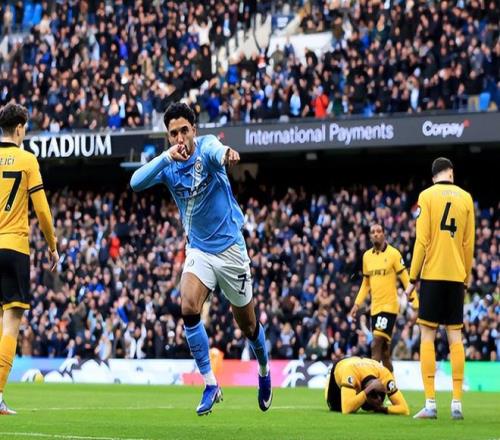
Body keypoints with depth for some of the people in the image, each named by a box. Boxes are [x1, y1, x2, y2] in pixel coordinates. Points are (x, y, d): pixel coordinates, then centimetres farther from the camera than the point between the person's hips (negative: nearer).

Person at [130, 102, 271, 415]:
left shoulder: (206, 147, -16)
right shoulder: (168, 166, -5)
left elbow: (216, 150, -42)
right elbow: (136, 183, -22)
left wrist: (226, 153, -68)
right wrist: (166, 157, -37)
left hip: (229, 248, -3)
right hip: (198, 250, 3)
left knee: (247, 323, 10)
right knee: (188, 308, -23)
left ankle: (264, 371, 40)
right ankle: (210, 384, -13)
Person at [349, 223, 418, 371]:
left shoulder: (393, 253, -6)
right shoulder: (366, 256, 11)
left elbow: (405, 279, -6)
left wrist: (415, 302, -12)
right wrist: (357, 304, 13)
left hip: (389, 305, -6)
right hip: (375, 307, 6)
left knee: (376, 344, -16)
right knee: (384, 350, 11)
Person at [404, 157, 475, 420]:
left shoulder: (427, 196, -2)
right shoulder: (465, 198, 8)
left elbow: (422, 240, -7)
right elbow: (469, 243, 8)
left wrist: (412, 278, -2)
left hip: (432, 274, -3)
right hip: (456, 275, 3)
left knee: (427, 336, -2)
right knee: (455, 337, 5)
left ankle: (430, 403, -8)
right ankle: (457, 403, 1)